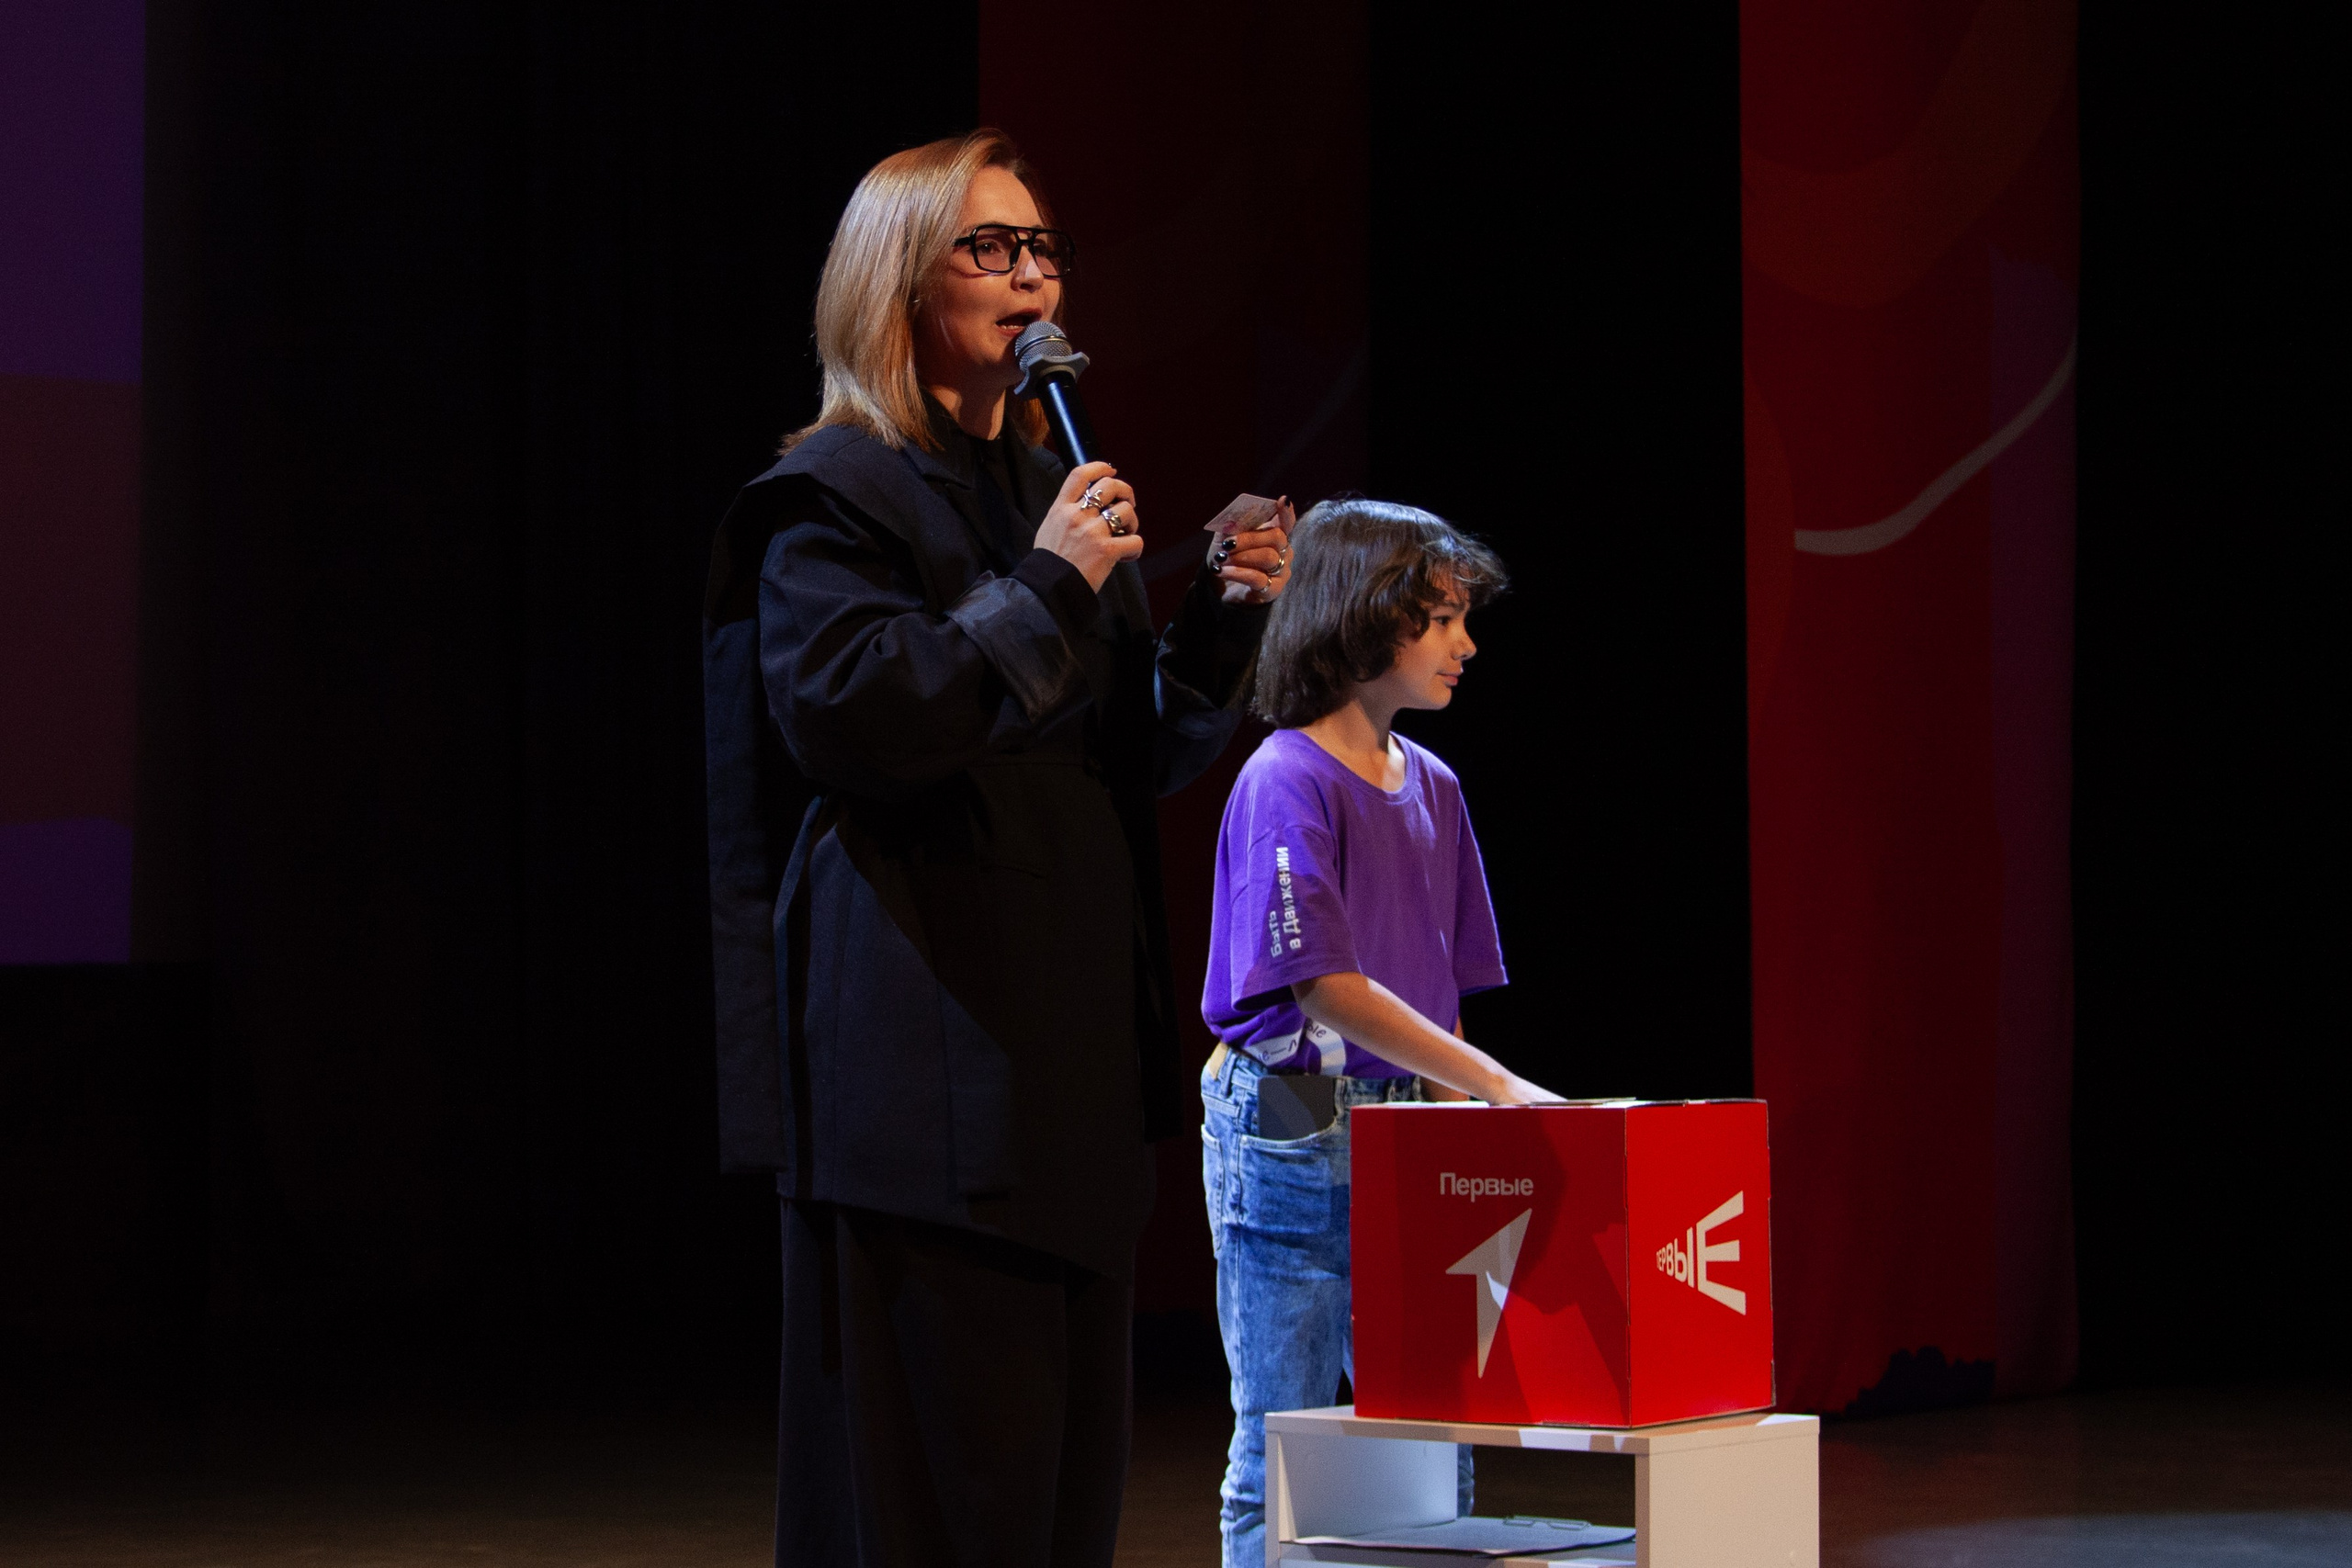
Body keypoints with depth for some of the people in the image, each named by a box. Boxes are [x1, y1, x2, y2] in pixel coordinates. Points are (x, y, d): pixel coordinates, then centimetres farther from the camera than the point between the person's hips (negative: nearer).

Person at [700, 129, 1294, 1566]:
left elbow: (1141, 759, 22)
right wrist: (1043, 591, -18)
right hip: (924, 1054, -8)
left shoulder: (1057, 490, 19)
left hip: (1079, 1038, 8)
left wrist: (1223, 621, 5)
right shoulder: (833, 499, -4)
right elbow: (849, 716, -18)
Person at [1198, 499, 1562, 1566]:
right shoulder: (1286, 781, -12)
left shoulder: (1431, 787, 10)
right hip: (1289, 1134, -7)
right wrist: (1500, 1086, -21)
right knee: (1284, 1447, -1)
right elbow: (1326, 988, -19)